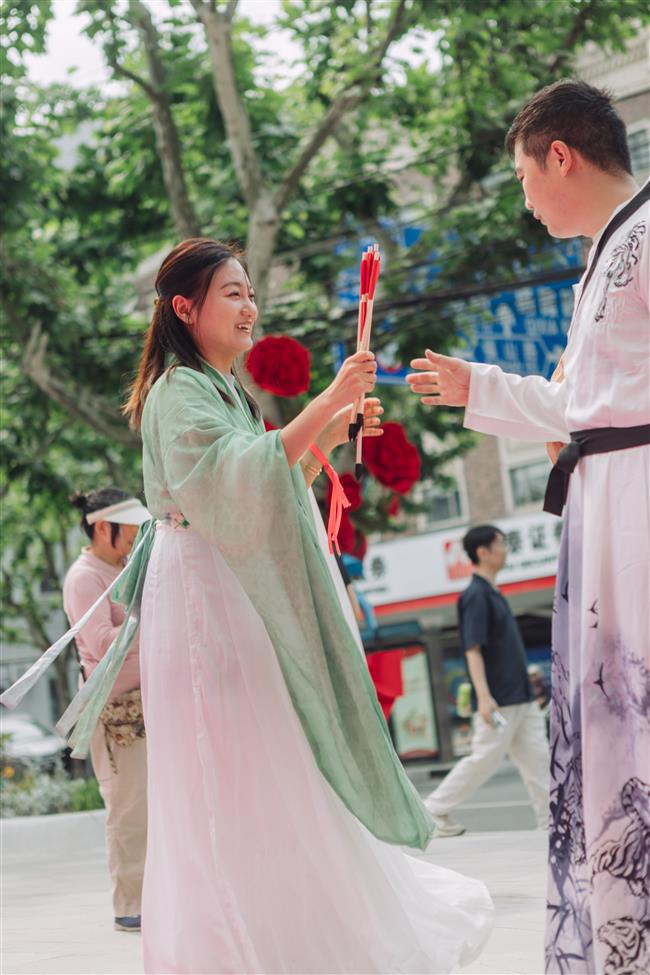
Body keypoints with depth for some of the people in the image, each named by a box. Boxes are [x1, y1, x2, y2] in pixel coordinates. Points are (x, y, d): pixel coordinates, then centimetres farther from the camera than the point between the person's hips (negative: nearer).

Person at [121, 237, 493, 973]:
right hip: (207, 600, -9)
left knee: (273, 788, 9)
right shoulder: (179, 391, -9)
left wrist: (330, 437, 11)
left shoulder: (224, 390, 21)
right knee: (238, 788, -9)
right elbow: (234, 480, -26)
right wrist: (326, 402, -26)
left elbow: (272, 492, 23)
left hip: (249, 604, 9)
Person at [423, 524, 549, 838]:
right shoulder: (476, 595, -13)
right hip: (498, 701, -9)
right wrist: (484, 697, -26)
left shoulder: (493, 594, 16)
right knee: (485, 759, -3)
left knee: (537, 758, 6)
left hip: (520, 698, 9)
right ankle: (435, 808, 9)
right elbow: (473, 650, -19)